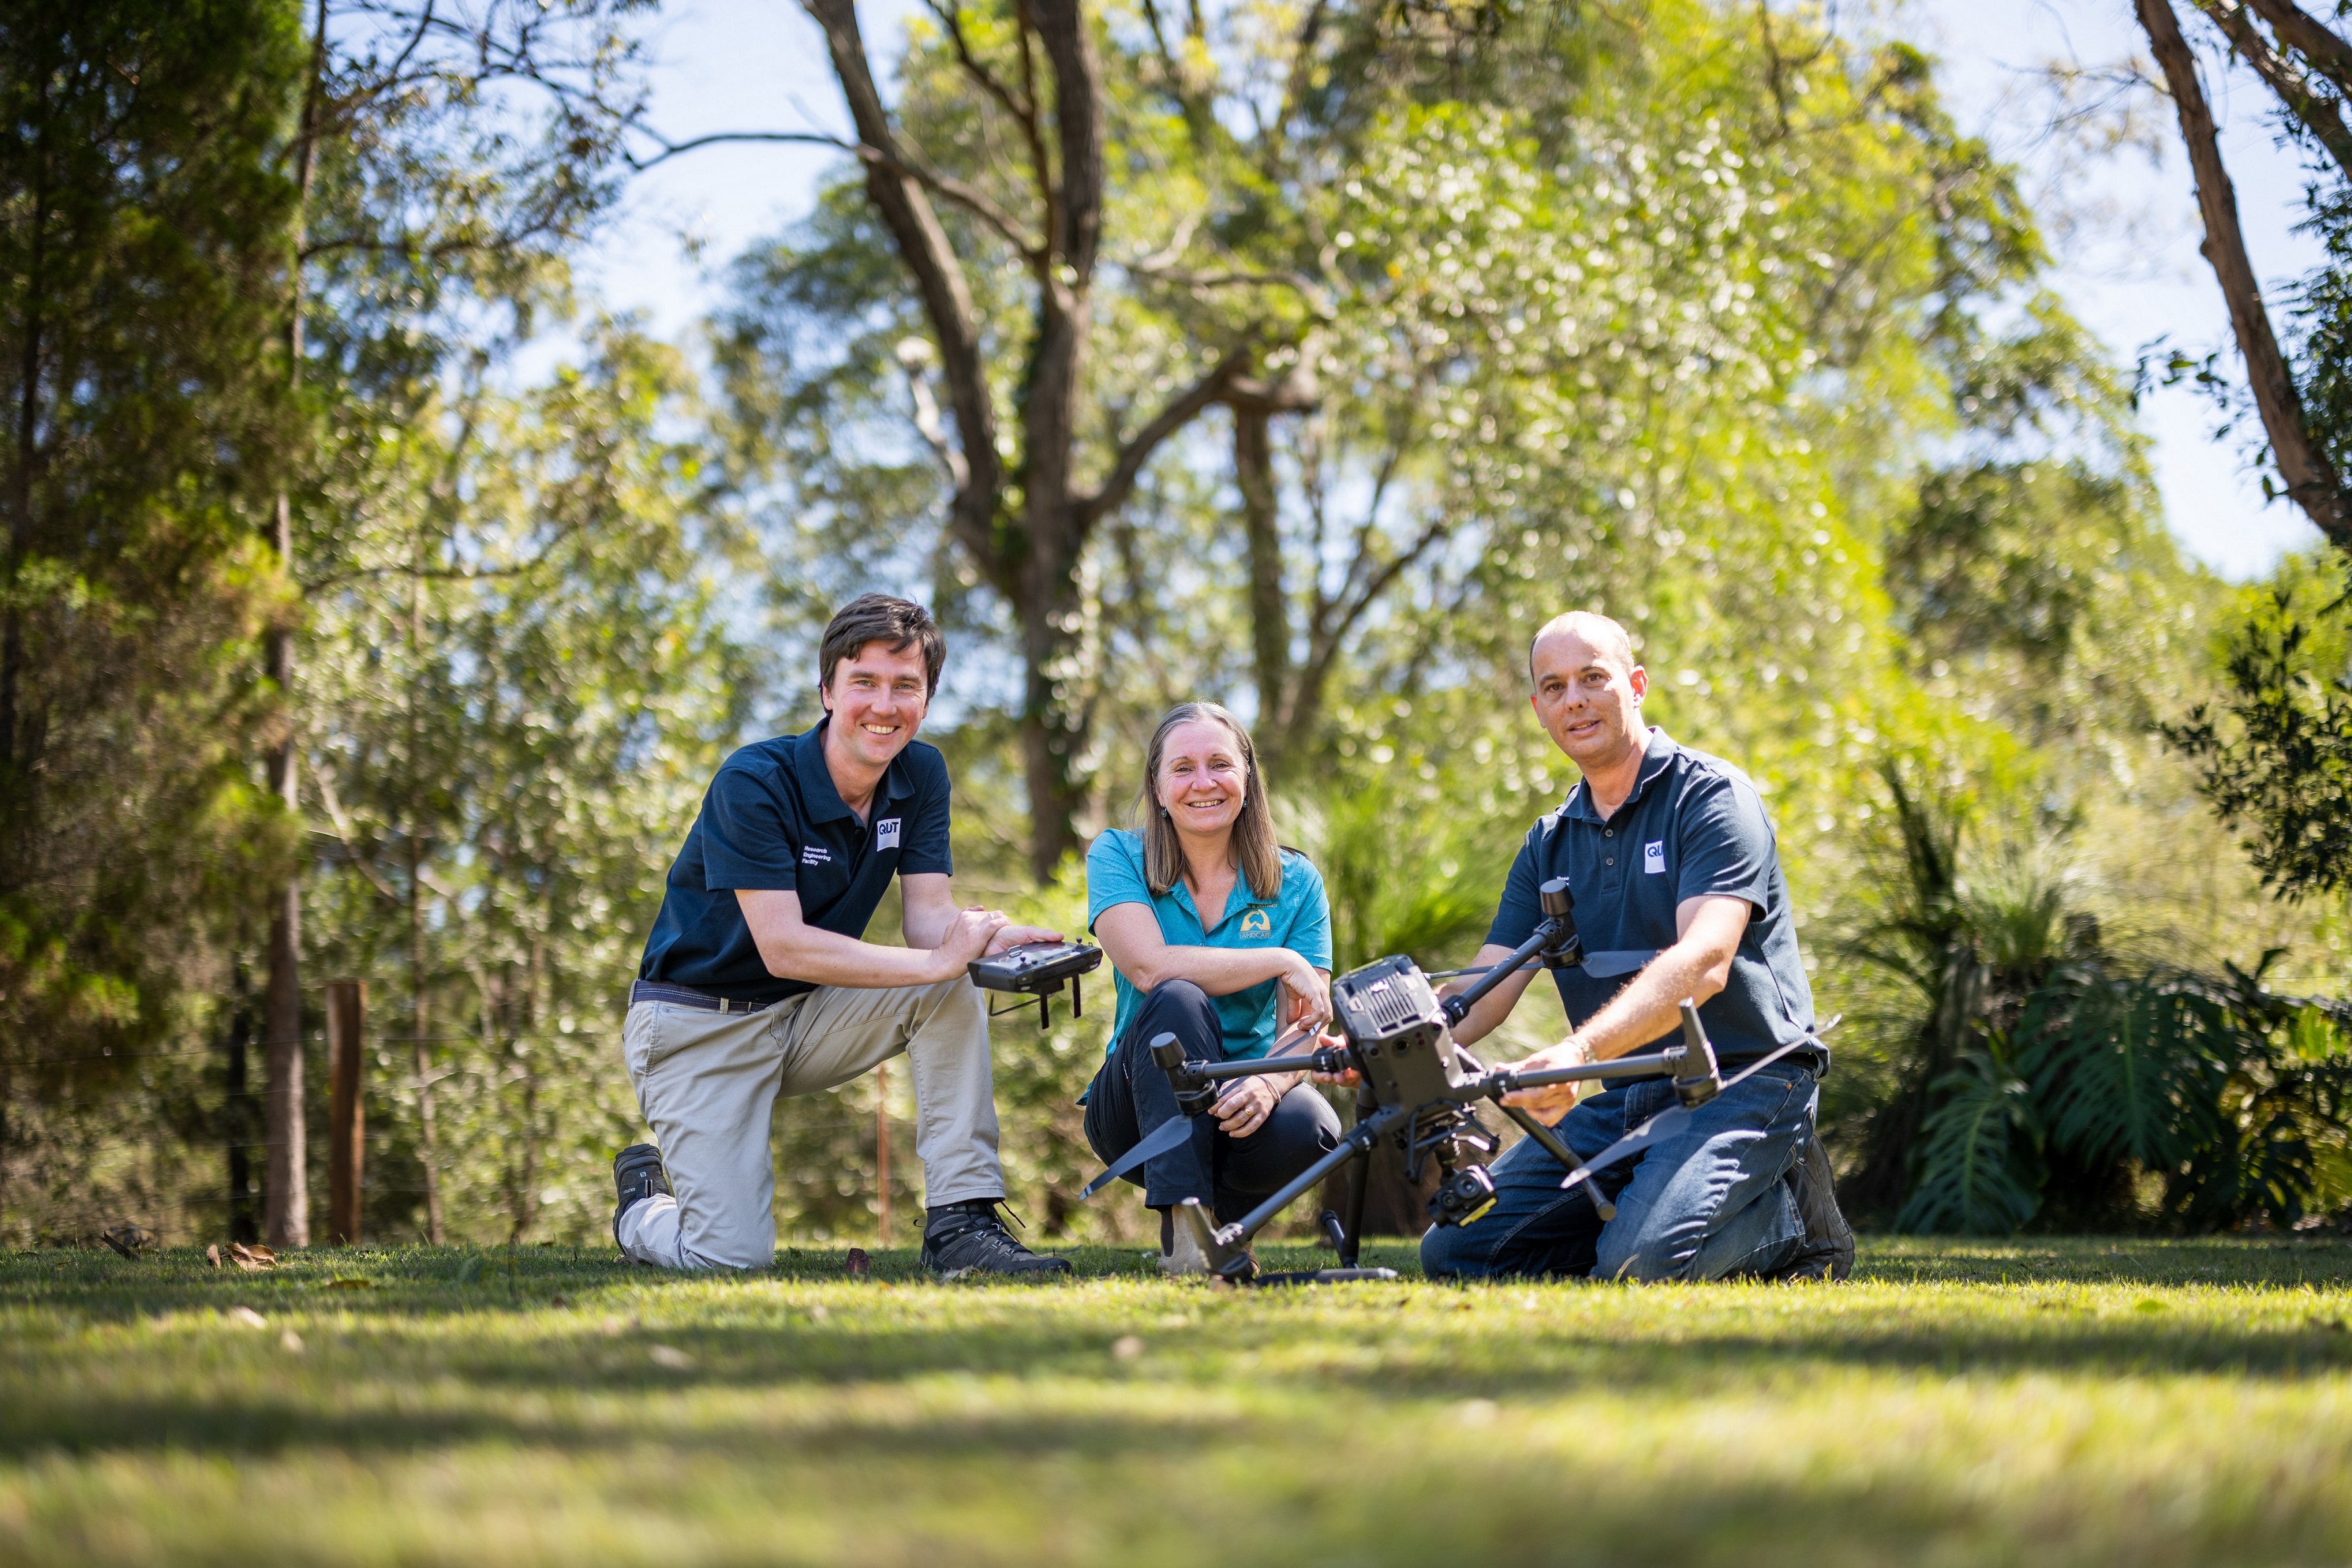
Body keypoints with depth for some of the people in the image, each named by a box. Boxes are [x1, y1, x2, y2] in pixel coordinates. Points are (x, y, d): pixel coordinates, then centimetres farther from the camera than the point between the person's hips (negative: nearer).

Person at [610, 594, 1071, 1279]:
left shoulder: (920, 776, -2)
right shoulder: (753, 783, -23)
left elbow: (928, 917, -9)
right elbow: (784, 948, -29)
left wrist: (988, 937, -34)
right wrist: (938, 959, -37)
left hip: (807, 1017, 6)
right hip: (698, 1024, -6)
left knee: (954, 993, -21)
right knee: (733, 1258, -19)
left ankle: (960, 1222, -17)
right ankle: (644, 1203, 17)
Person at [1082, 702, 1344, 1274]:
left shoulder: (1295, 882, 1)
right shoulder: (1117, 857, -3)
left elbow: (1302, 1027, -7)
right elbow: (1149, 967, -22)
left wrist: (1270, 1083, -30)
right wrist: (1280, 961, -21)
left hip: (1240, 1103, 1)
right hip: (1140, 1109, -1)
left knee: (1308, 1130, -33)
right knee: (1178, 1000, -32)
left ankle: (1224, 1207, 1)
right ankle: (1182, 1225, -35)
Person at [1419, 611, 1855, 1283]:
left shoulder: (1712, 795, -8)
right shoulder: (1548, 845, 14)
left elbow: (1703, 964, -24)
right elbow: (1485, 989, 4)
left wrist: (1581, 1050, -40)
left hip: (1742, 1079, -7)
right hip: (1621, 1101, 7)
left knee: (1640, 1262, -31)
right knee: (1453, 1253, -6)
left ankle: (1790, 1214, -1)